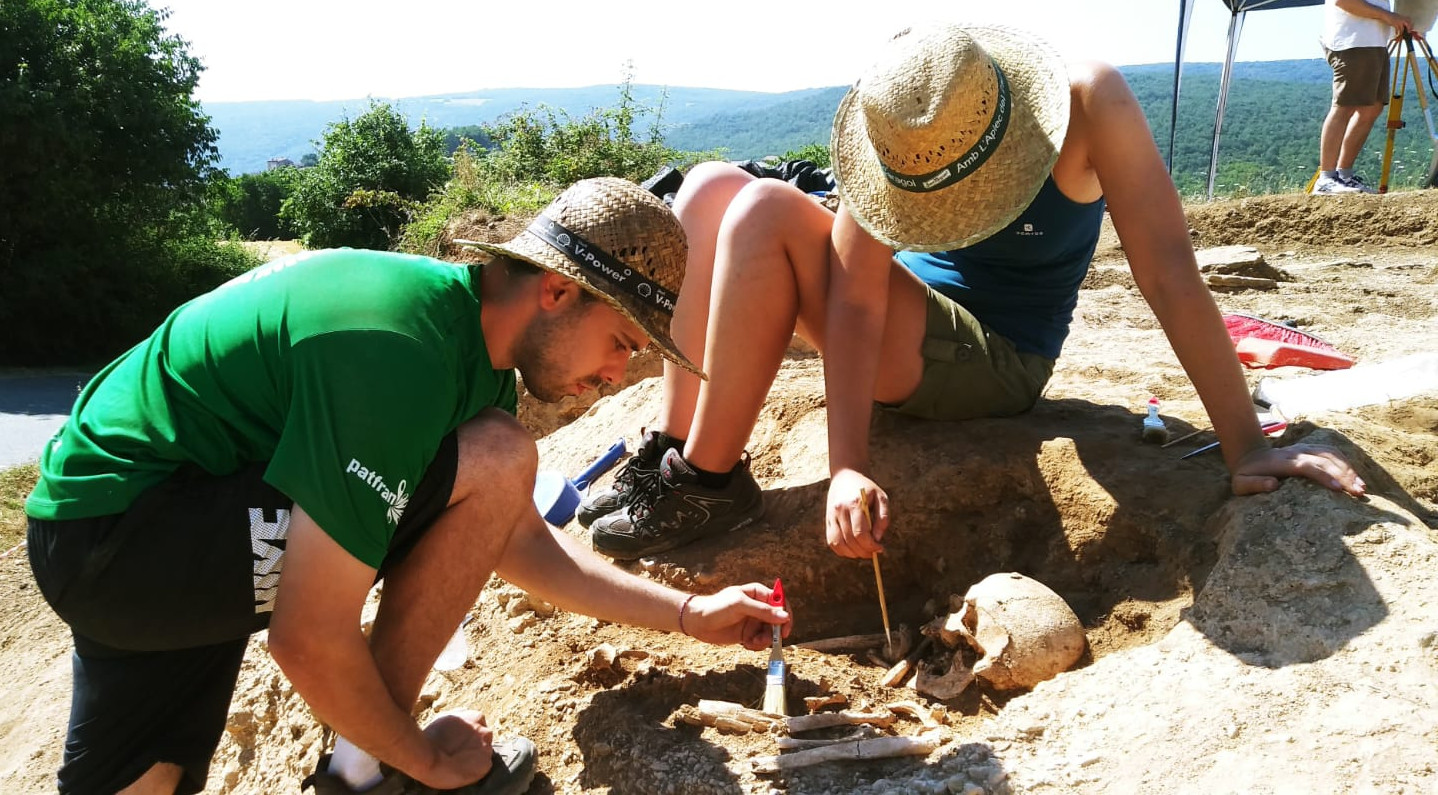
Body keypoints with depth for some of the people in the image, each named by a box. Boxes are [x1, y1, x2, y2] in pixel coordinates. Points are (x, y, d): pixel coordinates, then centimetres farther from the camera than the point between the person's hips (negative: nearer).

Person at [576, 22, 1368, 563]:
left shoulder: (1089, 103, -24)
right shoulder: (894, 126, -16)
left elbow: (1169, 273, -25)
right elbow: (856, 301, -21)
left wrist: (1246, 444, -26)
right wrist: (847, 467, -31)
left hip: (992, 361, -5)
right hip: (909, 315, 5)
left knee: (767, 213, -25)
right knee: (710, 187, -10)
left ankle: (710, 482, -17)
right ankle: (672, 449, -9)